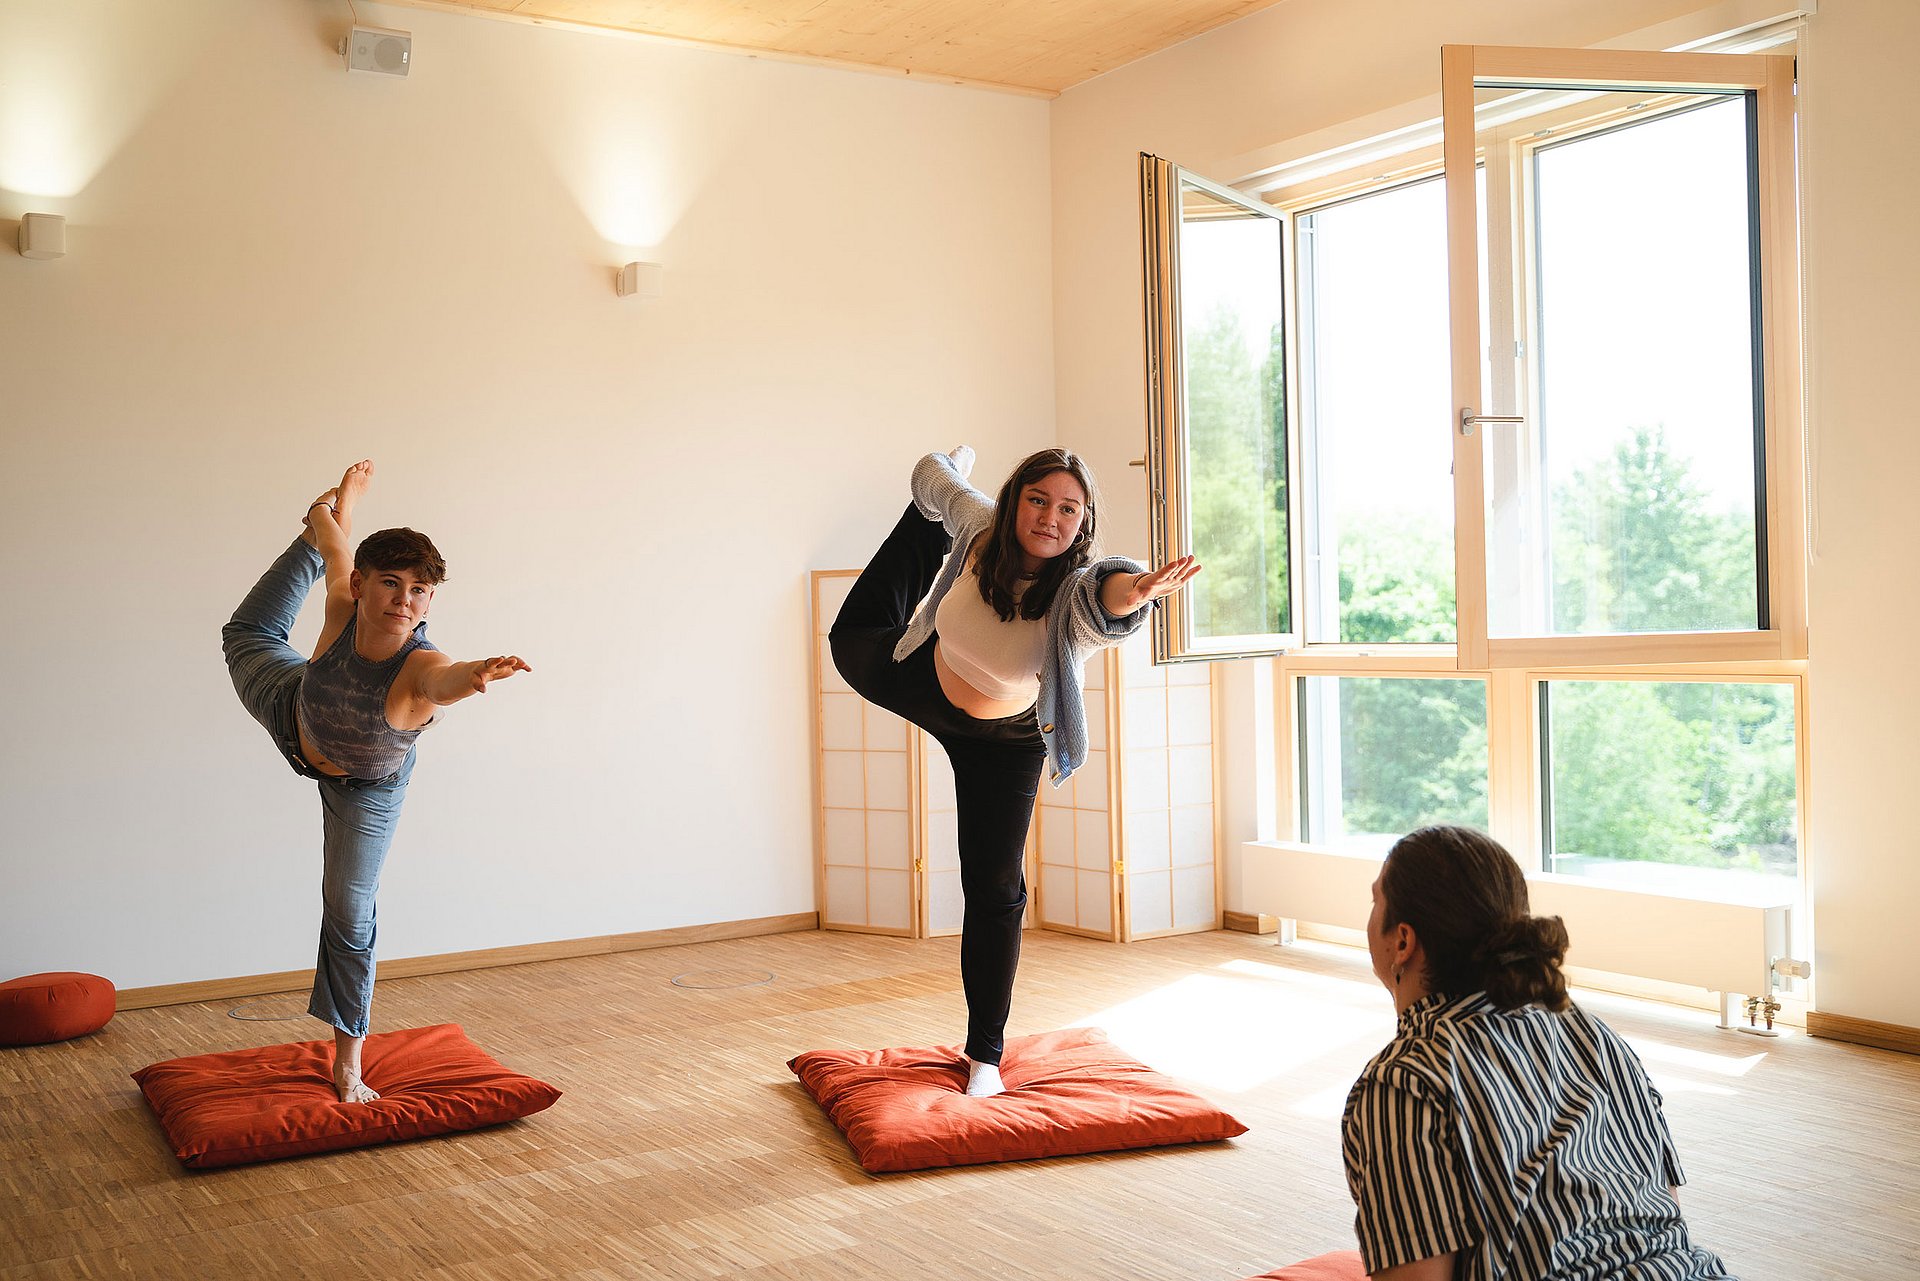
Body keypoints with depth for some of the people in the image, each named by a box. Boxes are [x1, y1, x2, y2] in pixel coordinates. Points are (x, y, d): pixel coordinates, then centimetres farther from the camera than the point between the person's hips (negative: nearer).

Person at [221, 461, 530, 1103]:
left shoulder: (419, 665, -45)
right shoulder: (344, 607, -36)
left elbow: (445, 680, -71)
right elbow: (334, 546, -13)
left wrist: (475, 675, -94)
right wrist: (331, 511, 8)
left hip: (364, 789, -3)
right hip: (294, 719, 4)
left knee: (350, 916, 1)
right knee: (249, 634, 35)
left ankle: (348, 1065, 21)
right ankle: (342, 507, 55)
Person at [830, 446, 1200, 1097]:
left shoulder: (1077, 588, -39)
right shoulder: (980, 527, -30)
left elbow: (1109, 591, -65)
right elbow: (933, 481, -6)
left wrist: (1138, 588, -88)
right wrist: (940, 476, 17)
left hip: (1004, 743, -3)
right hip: (920, 680, 3)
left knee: (995, 891, -2)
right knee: (853, 634, 35)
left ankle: (986, 1054, 16)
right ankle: (926, 530, 58)